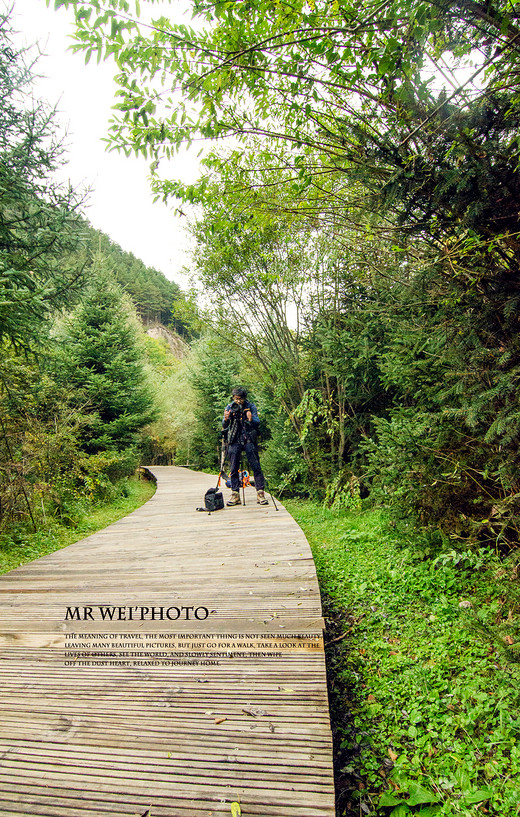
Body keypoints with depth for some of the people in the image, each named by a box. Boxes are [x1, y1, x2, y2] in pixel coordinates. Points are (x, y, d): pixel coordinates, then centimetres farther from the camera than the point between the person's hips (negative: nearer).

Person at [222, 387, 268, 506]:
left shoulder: (251, 406, 3)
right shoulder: (229, 407, 6)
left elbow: (258, 422, -5)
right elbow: (224, 426, 1)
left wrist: (251, 419, -27)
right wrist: (226, 419, -21)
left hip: (248, 439, -1)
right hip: (234, 440, 2)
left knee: (256, 466, -6)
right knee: (233, 469, 1)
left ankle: (260, 493, -2)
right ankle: (235, 495, 8)